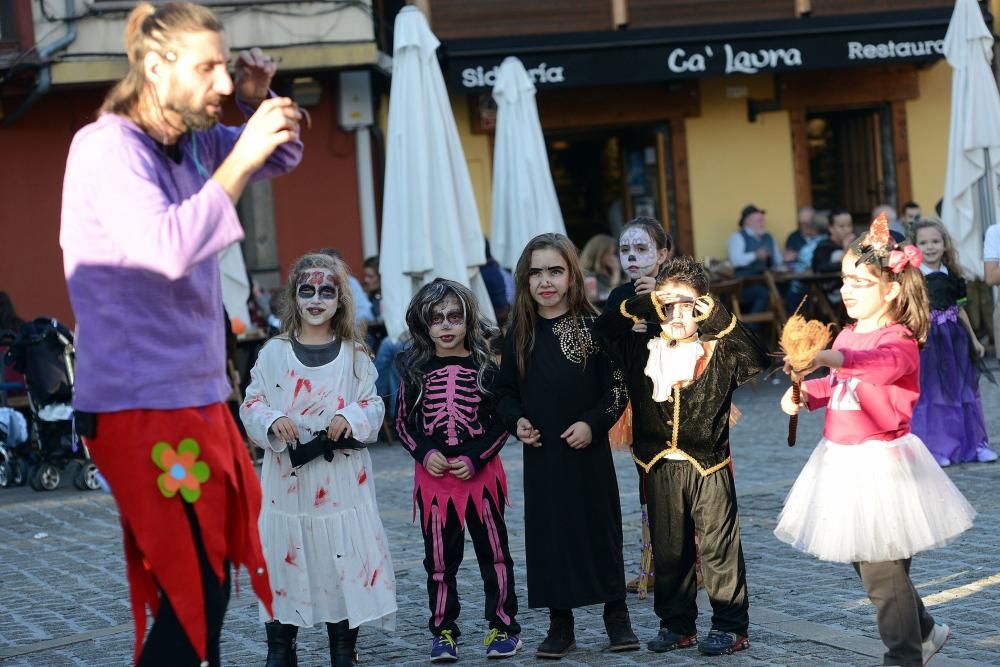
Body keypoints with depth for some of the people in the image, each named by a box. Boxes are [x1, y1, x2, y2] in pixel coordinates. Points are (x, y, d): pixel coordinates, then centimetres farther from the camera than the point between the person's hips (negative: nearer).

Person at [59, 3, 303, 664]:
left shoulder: (190, 142, 9)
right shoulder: (107, 145, -13)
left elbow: (282, 157, 26)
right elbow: (167, 247, -29)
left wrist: (259, 104, 5)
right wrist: (242, 156, -22)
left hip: (197, 399, 8)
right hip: (141, 410, -8)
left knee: (205, 583, 9)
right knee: (196, 591, -10)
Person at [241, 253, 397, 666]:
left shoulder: (354, 353, 3)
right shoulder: (274, 352, 2)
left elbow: (373, 405, 4)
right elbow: (251, 405, 3)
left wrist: (350, 417, -16)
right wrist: (272, 420, -17)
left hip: (342, 477, 0)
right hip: (288, 476, 0)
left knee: (345, 559, 2)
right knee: (285, 559, 3)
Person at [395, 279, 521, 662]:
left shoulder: (486, 365, -2)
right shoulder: (415, 370, 2)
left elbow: (501, 421, -1)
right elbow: (403, 422, 7)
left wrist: (475, 458, -12)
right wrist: (425, 452, -10)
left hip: (481, 472, -1)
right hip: (433, 476, 1)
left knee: (493, 551, 6)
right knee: (439, 558, 7)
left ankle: (504, 627, 17)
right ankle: (443, 631, 16)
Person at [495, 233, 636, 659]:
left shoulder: (592, 327, -4)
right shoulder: (520, 333, 4)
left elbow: (617, 389, -4)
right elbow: (505, 391, 9)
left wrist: (593, 423, -17)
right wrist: (516, 421, -9)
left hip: (588, 451, -2)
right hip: (541, 453, 2)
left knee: (601, 529, 6)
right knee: (548, 534, 5)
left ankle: (617, 616, 19)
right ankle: (560, 624, 15)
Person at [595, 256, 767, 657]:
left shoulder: (718, 351, -4)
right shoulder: (643, 350, 5)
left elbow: (756, 359, -19)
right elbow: (603, 331, 0)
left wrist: (719, 318, -21)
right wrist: (638, 306, -10)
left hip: (708, 467, -3)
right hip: (659, 468, 4)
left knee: (719, 547, 0)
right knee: (668, 549, 12)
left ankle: (730, 626, 8)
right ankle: (676, 624, 23)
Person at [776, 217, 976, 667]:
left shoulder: (897, 339, -15)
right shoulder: (847, 336, 11)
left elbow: (885, 363, -39)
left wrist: (831, 358, -55)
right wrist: (805, 394, 5)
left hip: (880, 460, -9)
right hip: (841, 461, 9)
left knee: (882, 571, -2)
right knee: (865, 563, 18)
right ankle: (923, 631, 37)